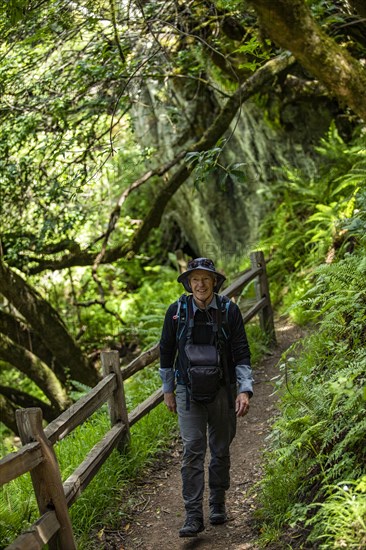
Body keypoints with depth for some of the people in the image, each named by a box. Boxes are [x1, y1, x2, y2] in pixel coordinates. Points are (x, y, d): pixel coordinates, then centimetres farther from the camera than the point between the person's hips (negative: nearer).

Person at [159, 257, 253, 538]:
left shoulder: (229, 310, -7)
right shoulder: (176, 311, -4)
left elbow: (241, 354, -5)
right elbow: (167, 351, 8)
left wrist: (245, 390, -15)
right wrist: (168, 390, 10)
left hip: (222, 391, 1)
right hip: (188, 392, 0)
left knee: (221, 450, 11)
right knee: (192, 452, -8)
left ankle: (218, 504, 28)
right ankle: (194, 516, -8)